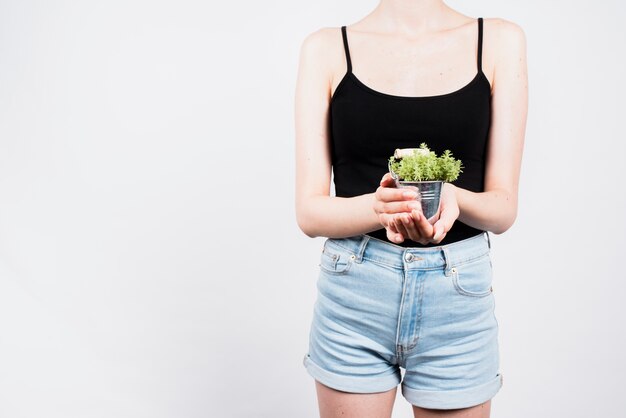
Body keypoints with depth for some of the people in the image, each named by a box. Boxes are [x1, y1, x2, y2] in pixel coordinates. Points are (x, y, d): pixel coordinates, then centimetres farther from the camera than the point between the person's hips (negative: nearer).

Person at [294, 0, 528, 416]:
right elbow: (310, 211, -6)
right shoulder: (327, 47, -1)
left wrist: (452, 199, -23)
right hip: (353, 293, 0)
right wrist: (381, 207, -26)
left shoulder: (499, 41, 0)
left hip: (459, 297, 1)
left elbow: (503, 208, -1)